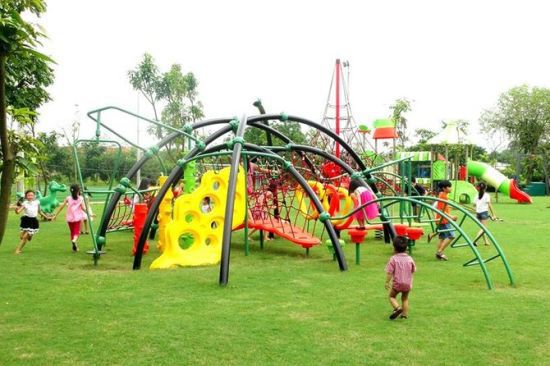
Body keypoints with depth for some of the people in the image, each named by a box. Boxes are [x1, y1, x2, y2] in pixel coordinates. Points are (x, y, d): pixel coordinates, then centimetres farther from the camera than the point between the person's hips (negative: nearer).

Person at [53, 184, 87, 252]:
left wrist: (55, 215, 8)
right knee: (76, 232, -1)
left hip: (69, 218, 3)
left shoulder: (68, 198, 4)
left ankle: (75, 247, 20)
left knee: (72, 232, 16)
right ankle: (74, 241, -32)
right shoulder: (81, 198, -1)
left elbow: (61, 207, 3)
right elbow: (83, 208, -7)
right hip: (77, 218, -2)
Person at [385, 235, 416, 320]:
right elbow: (414, 270, 7)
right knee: (405, 298, 22)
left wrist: (387, 282, -7)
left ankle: (397, 307, -10)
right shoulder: (409, 258, -4)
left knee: (391, 296, 15)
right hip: (407, 284, 4)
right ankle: (405, 314, 19)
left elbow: (389, 272, -16)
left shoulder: (393, 259, -15)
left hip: (397, 283, -4)